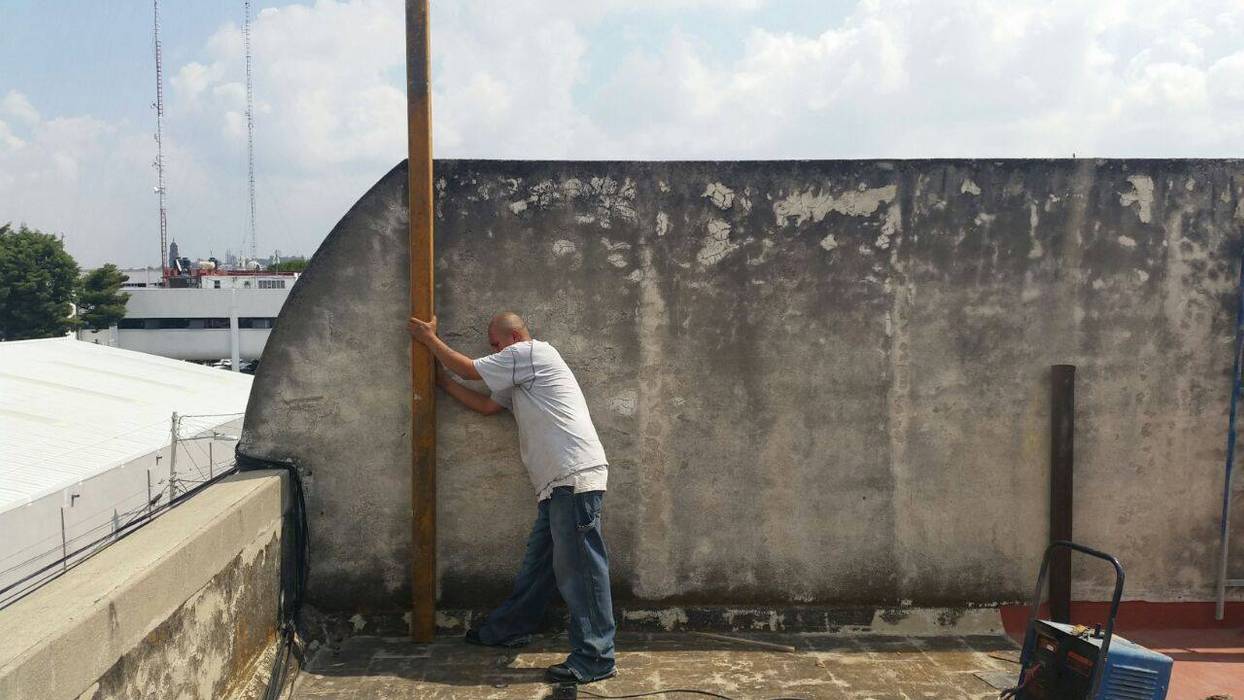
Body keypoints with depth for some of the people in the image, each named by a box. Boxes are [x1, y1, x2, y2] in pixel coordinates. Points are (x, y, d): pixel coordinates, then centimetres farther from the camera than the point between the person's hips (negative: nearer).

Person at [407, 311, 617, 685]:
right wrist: (441, 381, 28)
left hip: (576, 475, -10)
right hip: (559, 482, 10)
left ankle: (595, 658, -4)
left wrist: (429, 338, 15)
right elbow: (485, 404, 29)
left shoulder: (532, 352, -3)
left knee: (579, 566, -8)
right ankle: (510, 628, 33)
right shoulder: (518, 379, 27)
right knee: (538, 561, 20)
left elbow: (468, 370, 1)